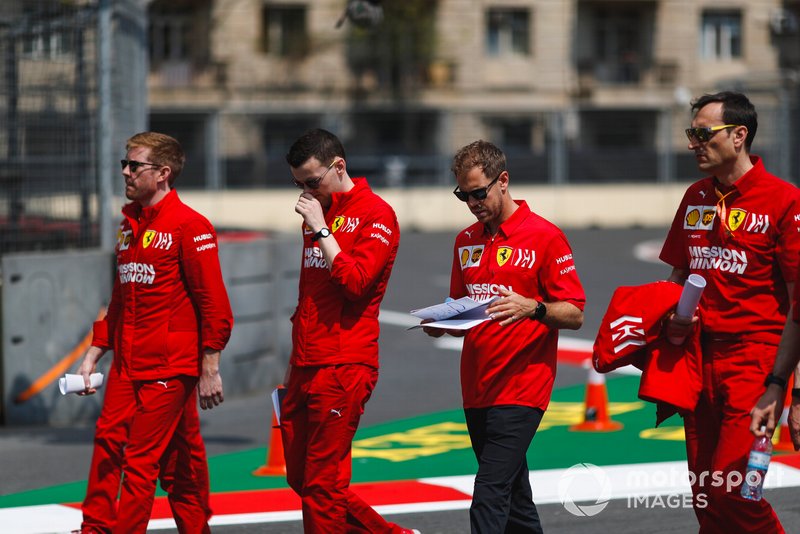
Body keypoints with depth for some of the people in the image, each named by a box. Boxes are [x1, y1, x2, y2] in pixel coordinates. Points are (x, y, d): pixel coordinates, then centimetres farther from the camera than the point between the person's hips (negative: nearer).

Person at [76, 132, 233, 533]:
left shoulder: (190, 226, -9)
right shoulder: (129, 224, 15)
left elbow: (213, 303, -12)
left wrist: (209, 371, -14)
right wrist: (93, 354, 16)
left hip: (170, 365, -7)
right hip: (127, 364, 7)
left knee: (141, 459, -6)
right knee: (107, 440, 0)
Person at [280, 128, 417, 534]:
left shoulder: (376, 214, -6)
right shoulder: (318, 214, 19)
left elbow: (355, 281, -19)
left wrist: (321, 230, -14)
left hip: (344, 368, -9)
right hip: (306, 368, 9)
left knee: (321, 483, -7)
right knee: (300, 478, 9)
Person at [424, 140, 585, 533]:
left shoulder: (544, 236, -6)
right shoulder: (466, 242, 14)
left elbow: (574, 315, -7)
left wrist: (532, 308, -26)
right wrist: (441, 323, 0)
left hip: (521, 388, -7)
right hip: (477, 390, 7)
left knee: (490, 492, -16)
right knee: (513, 494, 13)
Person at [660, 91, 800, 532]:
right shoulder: (696, 197, 12)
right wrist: (673, 318, 3)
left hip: (756, 353, -6)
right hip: (700, 354, 7)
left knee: (730, 488, -15)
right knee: (703, 495, 7)